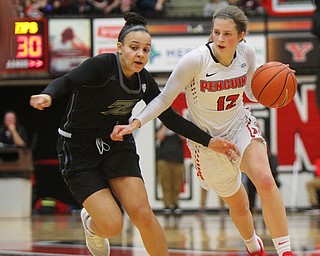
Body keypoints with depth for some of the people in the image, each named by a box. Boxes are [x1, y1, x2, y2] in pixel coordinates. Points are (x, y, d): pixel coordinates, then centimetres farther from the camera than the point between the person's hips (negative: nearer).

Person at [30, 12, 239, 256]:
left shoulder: (144, 80, -1)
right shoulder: (103, 64, -19)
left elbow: (170, 118, 8)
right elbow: (66, 81, -32)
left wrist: (209, 141, 3)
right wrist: (48, 96, -55)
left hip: (117, 144, 5)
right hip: (79, 150, -5)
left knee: (142, 213, -15)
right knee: (112, 226, -14)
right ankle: (91, 223, 24)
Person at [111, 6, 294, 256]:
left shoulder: (246, 52, -10)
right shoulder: (196, 60, -24)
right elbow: (165, 98, -16)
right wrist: (135, 123, -27)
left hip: (241, 126, 2)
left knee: (265, 179, -27)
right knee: (238, 205, 11)